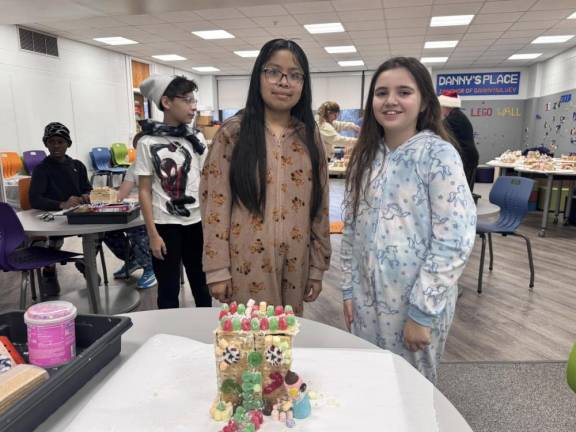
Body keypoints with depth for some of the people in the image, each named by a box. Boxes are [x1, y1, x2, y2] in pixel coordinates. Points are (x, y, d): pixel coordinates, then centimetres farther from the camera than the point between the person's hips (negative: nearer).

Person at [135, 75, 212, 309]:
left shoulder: (197, 138, 5)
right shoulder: (148, 142, -6)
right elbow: (144, 191, -5)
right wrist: (152, 234, -10)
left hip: (197, 222, 3)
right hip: (165, 226, -3)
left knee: (201, 285, 14)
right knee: (168, 290, 9)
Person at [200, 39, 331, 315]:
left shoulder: (310, 137, 5)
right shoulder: (233, 132, -4)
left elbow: (319, 207, 7)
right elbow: (215, 204, -6)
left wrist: (317, 267, 6)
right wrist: (217, 269, -8)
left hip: (295, 266, 4)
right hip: (246, 265, -3)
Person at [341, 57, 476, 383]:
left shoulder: (439, 155, -13)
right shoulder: (366, 155, 3)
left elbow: (455, 241, -17)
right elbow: (352, 228, 7)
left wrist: (422, 310, -16)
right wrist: (349, 288, 6)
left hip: (418, 303, -5)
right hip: (366, 299, 5)